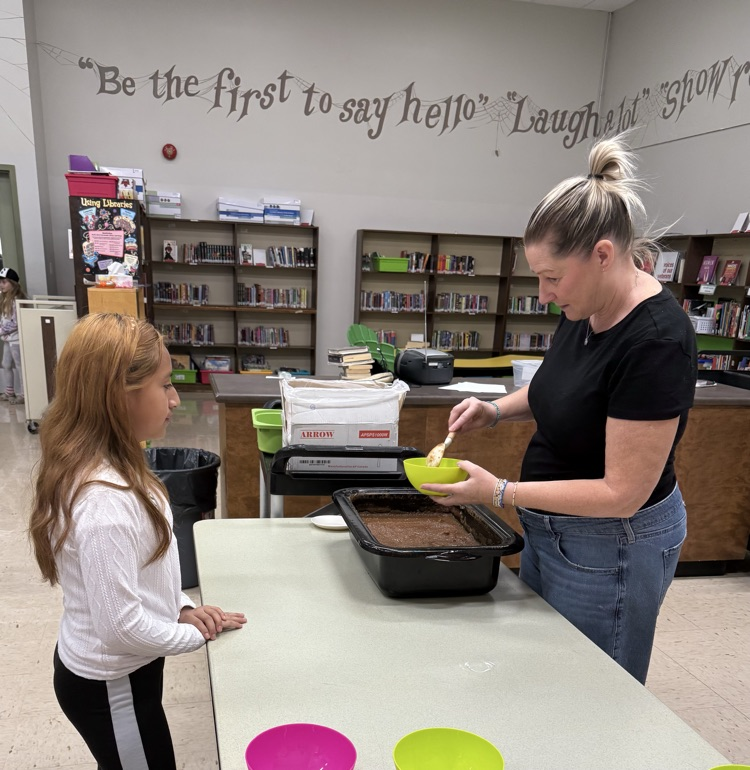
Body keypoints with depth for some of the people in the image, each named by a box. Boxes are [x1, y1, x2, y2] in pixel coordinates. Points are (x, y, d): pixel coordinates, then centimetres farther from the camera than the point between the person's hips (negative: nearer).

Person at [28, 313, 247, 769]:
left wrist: (179, 608, 0)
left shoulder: (108, 469, -4)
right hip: (110, 686, -8)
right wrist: (195, 635, -14)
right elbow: (121, 624, -28)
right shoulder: (105, 501, -34)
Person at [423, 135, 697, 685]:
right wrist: (497, 410, -3)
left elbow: (622, 493, -25)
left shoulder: (655, 341, -28)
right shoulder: (587, 309, -3)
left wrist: (499, 492, -23)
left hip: (609, 547, -8)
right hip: (550, 530, 8)